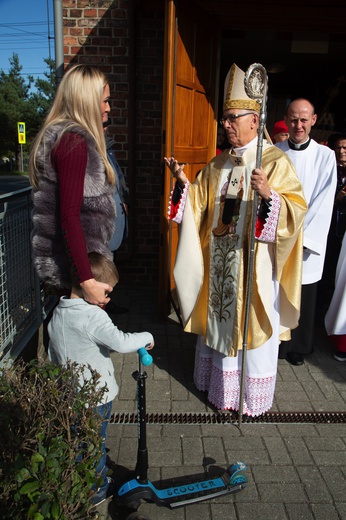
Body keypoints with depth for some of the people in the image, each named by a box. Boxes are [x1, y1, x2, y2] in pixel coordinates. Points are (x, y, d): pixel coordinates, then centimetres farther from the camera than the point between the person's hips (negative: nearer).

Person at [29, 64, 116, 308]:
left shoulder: (59, 135, 11)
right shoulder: (74, 142, -19)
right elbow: (69, 215, -26)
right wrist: (87, 280, -28)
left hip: (60, 260, 10)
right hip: (74, 262, -10)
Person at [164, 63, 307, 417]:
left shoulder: (276, 162, -9)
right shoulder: (218, 165, 11)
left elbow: (297, 210, -16)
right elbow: (200, 203, 14)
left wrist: (269, 195, -34)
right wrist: (183, 183, -2)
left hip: (254, 265, -6)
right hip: (218, 262, 6)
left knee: (250, 324, 5)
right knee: (218, 318, 16)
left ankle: (250, 395, 25)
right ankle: (217, 380, 36)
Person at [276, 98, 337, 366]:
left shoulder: (325, 156, 0)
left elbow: (323, 203, -5)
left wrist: (301, 238, -11)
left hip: (308, 241, 0)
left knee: (303, 295, 8)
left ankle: (298, 347, 28)